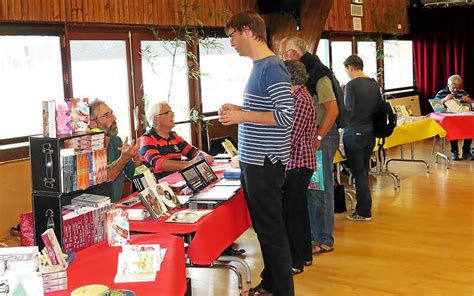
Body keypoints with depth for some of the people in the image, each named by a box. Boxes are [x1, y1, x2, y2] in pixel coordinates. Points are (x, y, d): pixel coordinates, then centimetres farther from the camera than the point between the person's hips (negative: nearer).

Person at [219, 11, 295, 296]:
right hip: (252, 161, 10)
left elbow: (286, 116, -22)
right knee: (263, 226, 17)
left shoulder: (272, 68, -16)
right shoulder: (259, 66, 13)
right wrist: (239, 111, 8)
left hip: (265, 163, -10)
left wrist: (242, 116, -19)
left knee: (271, 229, -1)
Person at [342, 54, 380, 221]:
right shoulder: (374, 84, 6)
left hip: (354, 134, -7)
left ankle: (364, 212, 6)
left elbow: (348, 110, -16)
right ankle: (363, 207, 23)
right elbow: (379, 108, 12)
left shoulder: (352, 85, -15)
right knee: (364, 172, 15)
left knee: (358, 173, 0)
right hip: (370, 133, 7)